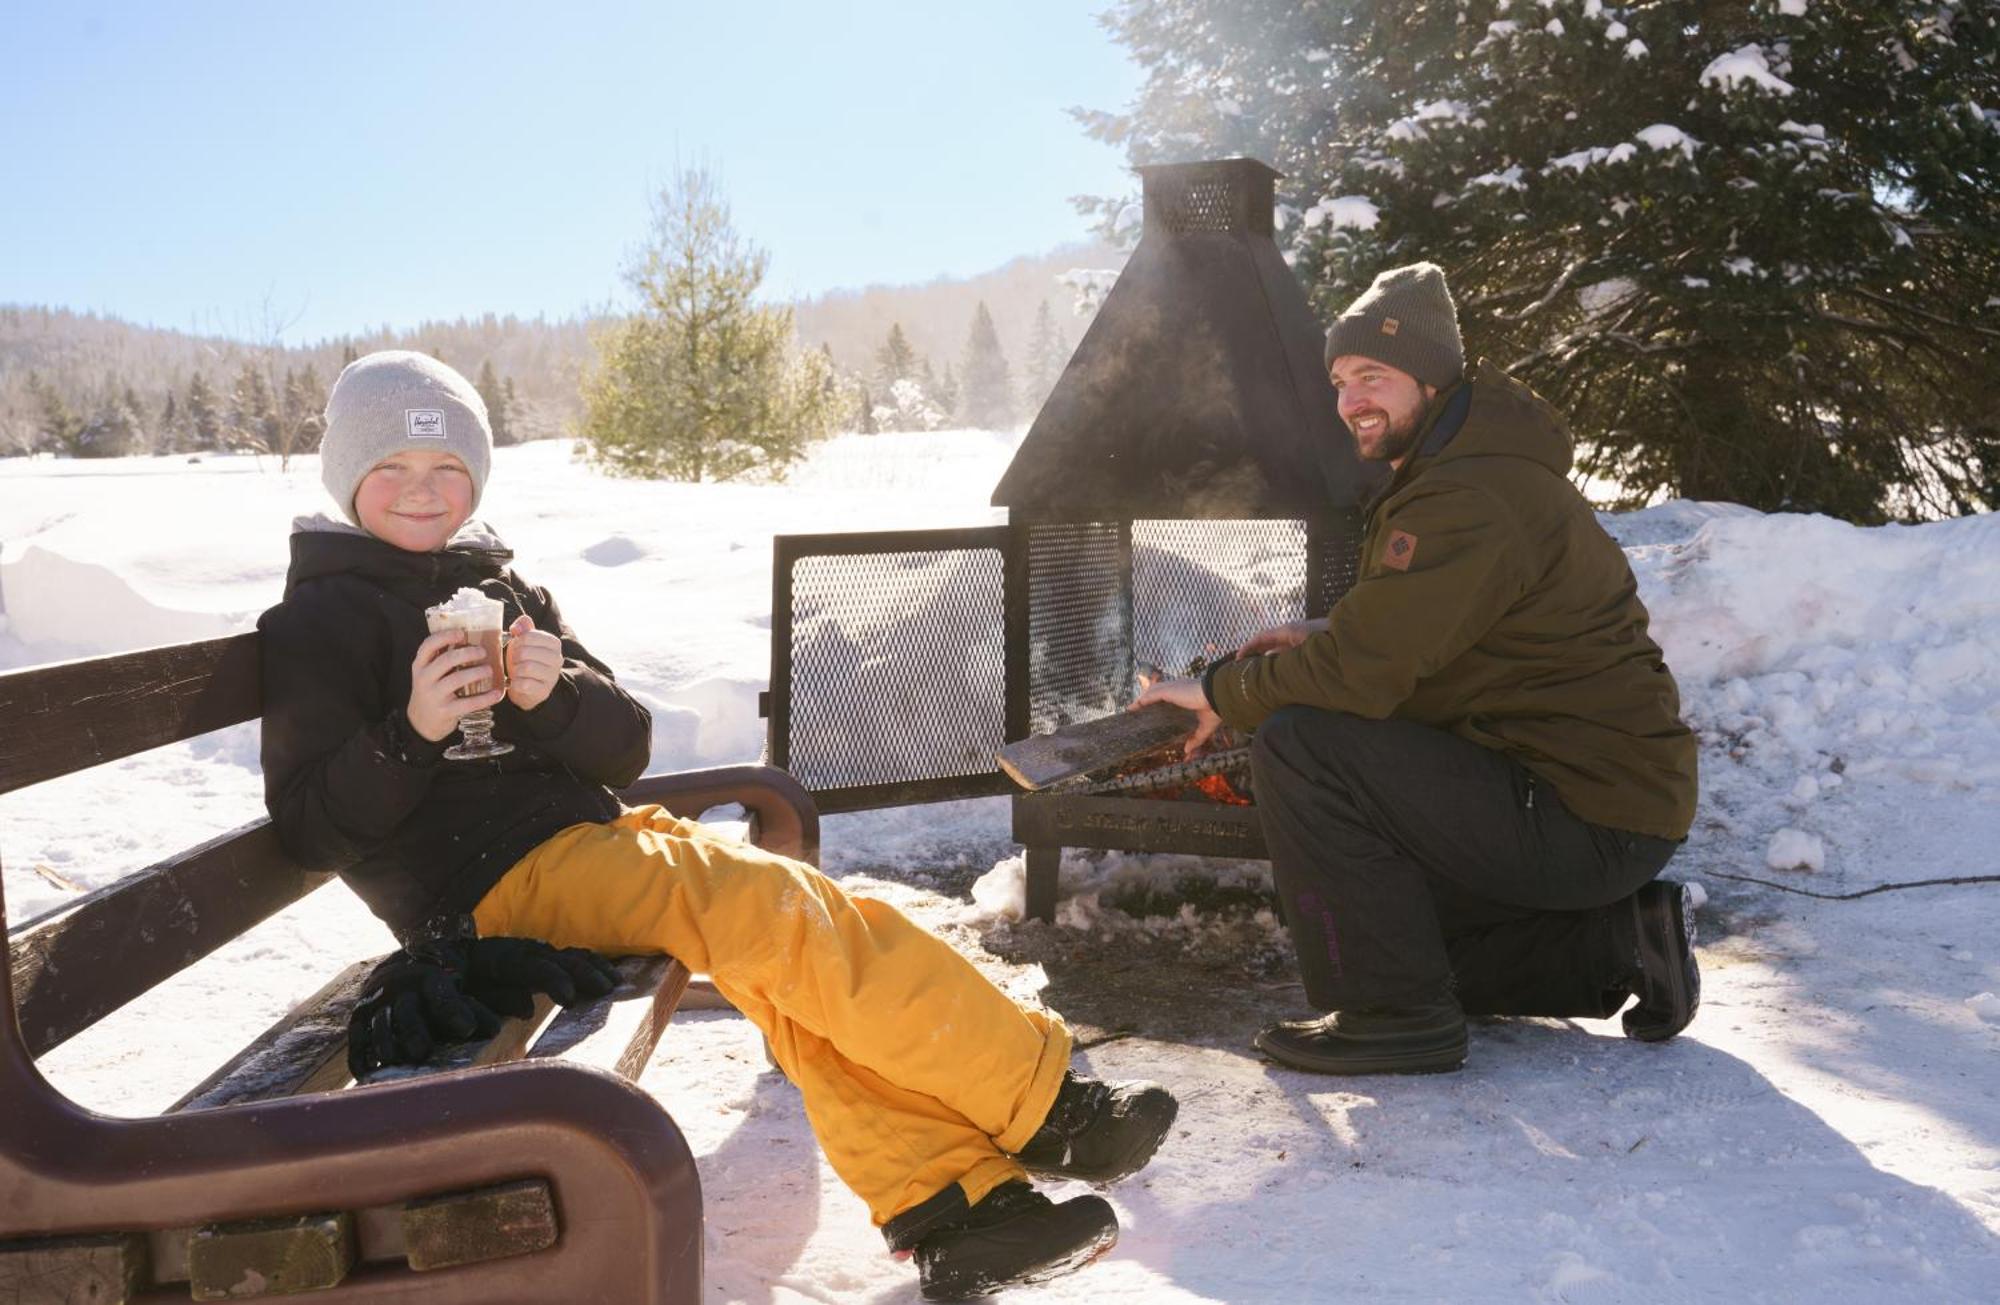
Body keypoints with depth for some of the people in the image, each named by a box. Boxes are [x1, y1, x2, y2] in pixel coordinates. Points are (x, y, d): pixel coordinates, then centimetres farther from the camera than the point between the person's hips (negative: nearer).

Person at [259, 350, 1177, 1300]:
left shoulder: (498, 588, 18)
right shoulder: (320, 621, 1)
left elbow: (625, 748, 9)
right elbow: (309, 824, -8)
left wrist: (550, 697, -13)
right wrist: (411, 731, -24)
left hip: (587, 834, 7)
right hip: (486, 887, -7)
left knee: (785, 945, -16)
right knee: (770, 904, -25)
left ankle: (950, 1202, -21)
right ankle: (1043, 1107, -20)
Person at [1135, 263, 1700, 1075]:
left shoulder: (1467, 500, -22)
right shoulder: (1478, 467, 13)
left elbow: (1362, 676, -26)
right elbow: (1434, 635, 23)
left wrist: (1224, 693, -9)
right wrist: (1327, 638, 6)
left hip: (1588, 818, -11)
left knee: (1297, 748, -21)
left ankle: (1393, 1015, -12)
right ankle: (1617, 940, 17)